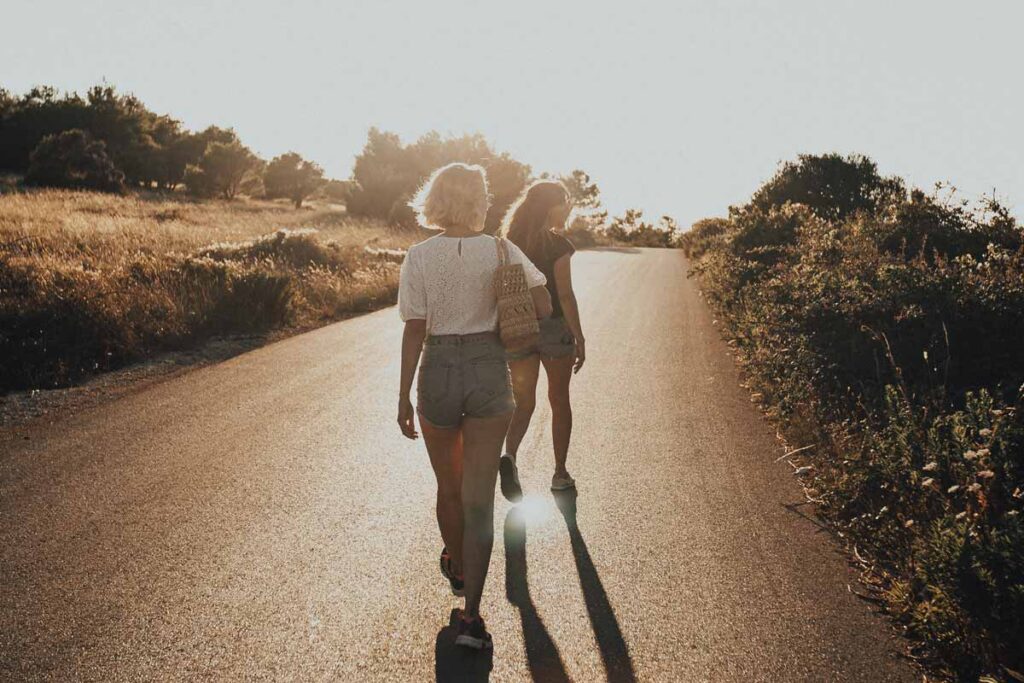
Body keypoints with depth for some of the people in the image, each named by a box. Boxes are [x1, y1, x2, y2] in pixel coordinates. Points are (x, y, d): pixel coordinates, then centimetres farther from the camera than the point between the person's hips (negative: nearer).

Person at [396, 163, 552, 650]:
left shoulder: (418, 257, -8)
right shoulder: (503, 252, -5)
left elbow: (414, 332, -9)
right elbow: (544, 308, -7)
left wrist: (403, 396, -3)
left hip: (438, 374, 0)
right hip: (490, 375, 0)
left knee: (449, 486, 23)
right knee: (478, 499, 2)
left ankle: (457, 568, 47)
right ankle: (470, 615, -5)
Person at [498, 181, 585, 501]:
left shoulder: (509, 242, 4)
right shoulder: (557, 244, -10)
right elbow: (565, 295, -14)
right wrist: (579, 338, -10)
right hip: (554, 327, -4)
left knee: (523, 402, 8)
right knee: (559, 400, 13)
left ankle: (510, 456, -20)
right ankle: (560, 474, 19)